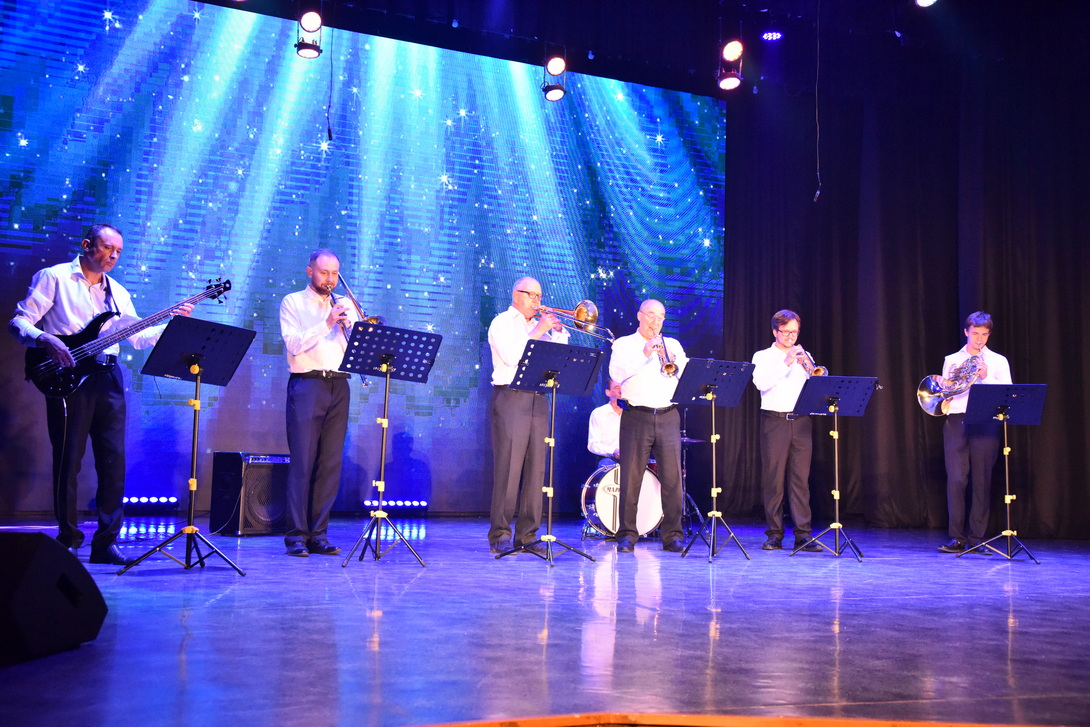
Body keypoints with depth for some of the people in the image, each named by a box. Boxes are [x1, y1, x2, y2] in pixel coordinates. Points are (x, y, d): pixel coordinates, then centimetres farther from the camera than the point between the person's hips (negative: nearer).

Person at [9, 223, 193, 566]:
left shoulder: (117, 292, 19)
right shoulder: (54, 277, 2)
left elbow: (138, 336, 14)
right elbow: (19, 321, -3)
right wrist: (46, 340, -22)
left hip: (108, 379, 5)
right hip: (68, 377, -5)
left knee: (114, 459, 1)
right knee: (68, 459, -2)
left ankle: (106, 542, 6)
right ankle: (67, 540, 8)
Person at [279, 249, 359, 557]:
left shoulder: (344, 306, 18)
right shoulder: (293, 302, 7)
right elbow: (294, 344, -7)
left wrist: (349, 325, -9)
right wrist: (326, 324, -15)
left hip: (338, 387, 4)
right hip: (307, 385, -4)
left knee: (331, 463, 2)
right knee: (302, 462, -7)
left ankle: (319, 534, 7)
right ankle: (296, 535, -3)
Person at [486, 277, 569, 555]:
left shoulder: (540, 325, 22)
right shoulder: (502, 323, 5)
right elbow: (511, 356, -12)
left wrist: (559, 331, 4)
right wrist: (537, 332, -9)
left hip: (538, 401, 6)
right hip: (510, 398, -6)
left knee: (535, 469, 2)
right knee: (507, 469, -9)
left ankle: (527, 534, 6)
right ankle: (499, 535, -5)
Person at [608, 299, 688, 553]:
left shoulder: (672, 345, 17)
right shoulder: (624, 344, 9)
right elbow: (616, 373, -9)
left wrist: (672, 361, -14)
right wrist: (644, 355, -16)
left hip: (668, 416, 3)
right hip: (636, 417, -2)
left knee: (673, 477, -2)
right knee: (631, 477, -3)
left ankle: (672, 535, 4)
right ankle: (627, 535, 5)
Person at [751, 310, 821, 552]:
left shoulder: (803, 357, 17)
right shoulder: (763, 356, 8)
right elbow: (760, 383, -11)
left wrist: (808, 369, -10)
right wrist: (786, 363, -16)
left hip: (801, 422, 2)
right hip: (774, 421, -2)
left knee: (801, 479, -2)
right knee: (773, 479, -2)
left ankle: (803, 535, -2)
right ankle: (775, 534, 4)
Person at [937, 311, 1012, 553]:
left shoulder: (998, 361, 12)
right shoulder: (952, 360, 16)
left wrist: (987, 377, -12)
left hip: (986, 423, 0)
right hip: (956, 422, 0)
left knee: (982, 481, -1)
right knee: (956, 479, -7)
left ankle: (976, 538, 5)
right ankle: (957, 538, -3)